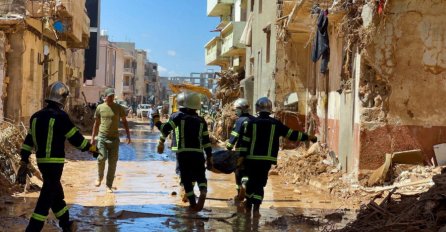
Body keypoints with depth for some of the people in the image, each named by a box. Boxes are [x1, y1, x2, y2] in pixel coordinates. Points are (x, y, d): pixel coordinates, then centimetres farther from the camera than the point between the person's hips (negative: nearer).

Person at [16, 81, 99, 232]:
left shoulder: (36, 116, 7)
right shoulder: (61, 117, -15)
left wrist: (24, 163, 13)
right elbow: (76, 139, -11)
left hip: (41, 161, 8)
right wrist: (93, 149, 3)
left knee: (57, 193, 21)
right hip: (55, 162, -8)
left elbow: (28, 141, 9)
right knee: (46, 199, -3)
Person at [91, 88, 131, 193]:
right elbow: (96, 123, 14)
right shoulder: (100, 108, 6)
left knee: (112, 162, 0)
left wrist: (128, 135, 3)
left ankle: (109, 185, 9)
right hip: (102, 137, 0)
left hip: (114, 138, 0)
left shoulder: (119, 108, 3)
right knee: (102, 157, -18)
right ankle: (100, 177, 10)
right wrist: (93, 137, 12)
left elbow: (124, 121, 10)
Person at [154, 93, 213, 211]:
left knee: (187, 179, 8)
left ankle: (193, 204, 8)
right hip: (198, 153, 2)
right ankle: (203, 192, -20)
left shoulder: (179, 117, 3)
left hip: (183, 153, -2)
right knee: (200, 176, 11)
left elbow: (166, 128, -7)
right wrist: (209, 157, 14)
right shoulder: (201, 121, 12)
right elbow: (206, 140, 10)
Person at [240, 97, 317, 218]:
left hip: (252, 158, 0)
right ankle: (256, 209, -3)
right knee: (260, 182, 6)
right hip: (267, 159, 0)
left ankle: (248, 206, 21)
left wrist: (241, 156, 1)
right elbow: (292, 134, 5)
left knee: (251, 180, 15)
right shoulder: (275, 123, 1)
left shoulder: (252, 122, -2)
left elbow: (245, 141, -4)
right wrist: (308, 137, 15)